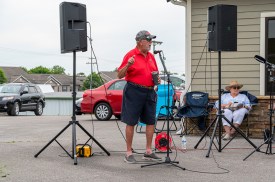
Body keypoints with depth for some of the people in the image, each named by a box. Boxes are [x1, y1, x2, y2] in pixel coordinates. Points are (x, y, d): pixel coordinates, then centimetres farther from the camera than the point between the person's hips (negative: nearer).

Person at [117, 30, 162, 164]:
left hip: (149, 92, 7)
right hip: (134, 91, -7)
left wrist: (157, 79, 4)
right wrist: (128, 65, -25)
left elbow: (155, 73, 25)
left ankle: (148, 151, 17)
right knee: (131, 123, -1)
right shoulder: (131, 55, -7)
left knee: (151, 121, 7)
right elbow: (120, 75, -9)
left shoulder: (151, 56, 13)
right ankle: (129, 153, 6)